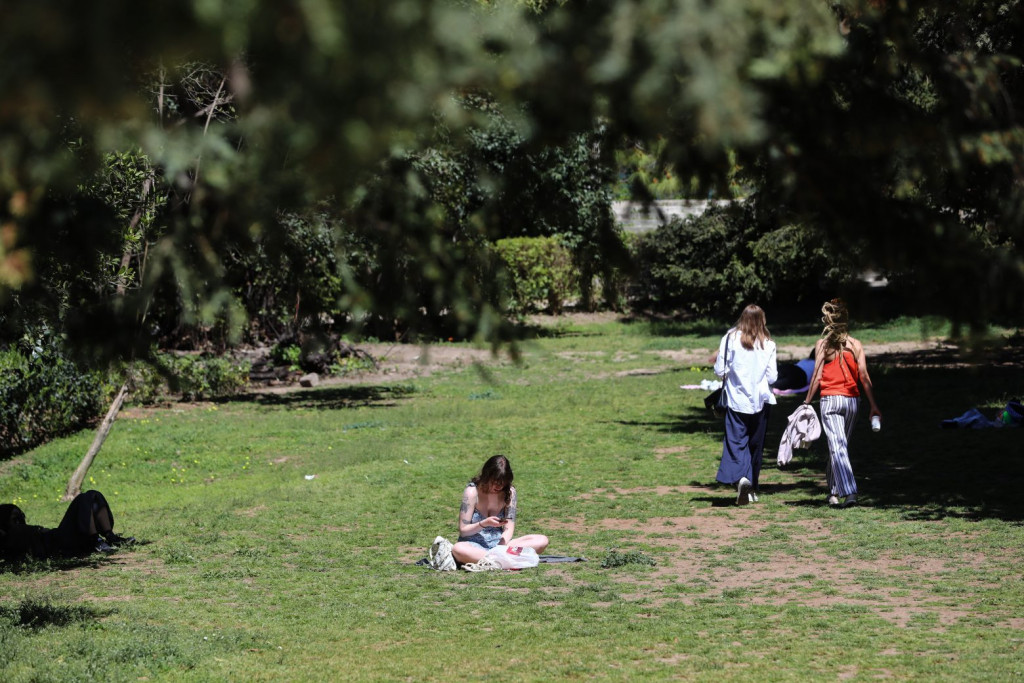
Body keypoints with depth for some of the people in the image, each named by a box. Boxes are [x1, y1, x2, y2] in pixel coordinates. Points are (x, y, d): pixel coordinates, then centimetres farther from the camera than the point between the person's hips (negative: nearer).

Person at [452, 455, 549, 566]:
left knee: (542, 541, -18)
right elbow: (463, 531, -9)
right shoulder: (472, 492, -10)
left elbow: (509, 529, -3)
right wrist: (484, 524, -27)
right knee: (458, 549, -41)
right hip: (474, 544, -4)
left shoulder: (509, 492, 0)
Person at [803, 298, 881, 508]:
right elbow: (864, 377, 0)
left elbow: (817, 376, -7)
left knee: (837, 447, -8)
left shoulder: (822, 345, -3)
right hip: (851, 400, 3)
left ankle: (849, 492, -22)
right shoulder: (856, 345, 3)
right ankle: (833, 490, 26)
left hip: (830, 400, -3)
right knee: (840, 446, 17)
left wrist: (807, 402, 1)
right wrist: (873, 406, 2)